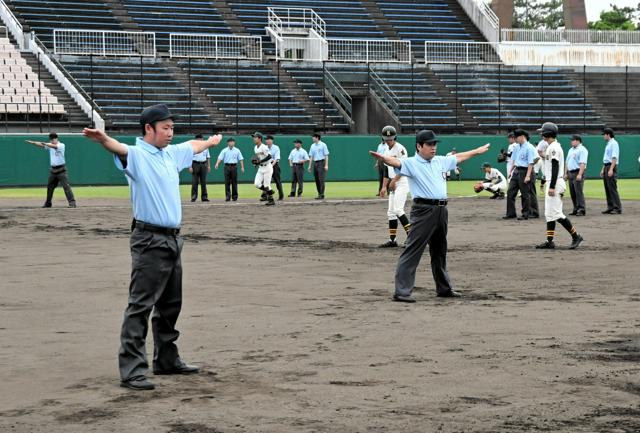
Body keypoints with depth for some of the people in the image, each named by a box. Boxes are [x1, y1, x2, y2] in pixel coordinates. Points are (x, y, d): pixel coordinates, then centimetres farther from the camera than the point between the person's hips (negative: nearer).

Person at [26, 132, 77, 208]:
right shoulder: (49, 145, 9)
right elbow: (41, 145, -2)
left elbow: (55, 146, -27)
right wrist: (32, 142, -17)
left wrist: (45, 144, -41)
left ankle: (72, 202, -14)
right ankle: (48, 203, 23)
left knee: (66, 186, -13)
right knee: (49, 187, 12)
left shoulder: (62, 145, -8)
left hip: (61, 169, -6)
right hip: (53, 170, 6)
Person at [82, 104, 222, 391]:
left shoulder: (172, 154, 14)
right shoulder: (136, 155, -10)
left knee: (170, 305, 17)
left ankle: (167, 360, 29)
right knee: (140, 306, -11)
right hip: (149, 240, -9)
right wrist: (103, 138, -55)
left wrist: (211, 141, 53)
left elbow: (193, 146, 35)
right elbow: (119, 149, -33)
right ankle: (132, 371, -13)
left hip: (173, 239, 9)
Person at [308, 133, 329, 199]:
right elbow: (311, 156, 16)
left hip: (321, 163, -7)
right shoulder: (313, 146, 14)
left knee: (321, 179, -12)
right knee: (317, 179, 6)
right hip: (315, 163, 7)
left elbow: (326, 155, -7)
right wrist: (310, 166, 11)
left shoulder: (323, 145, -4)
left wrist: (326, 165, -15)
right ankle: (319, 194, 12)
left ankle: (322, 195, -13)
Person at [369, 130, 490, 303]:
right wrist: (382, 157, -47)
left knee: (440, 252, 20)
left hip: (441, 210, 8)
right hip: (423, 210, -7)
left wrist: (477, 151, 45)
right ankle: (401, 292, -14)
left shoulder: (440, 161, 16)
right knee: (413, 251, -11)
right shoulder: (411, 163, -6)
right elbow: (396, 162, -26)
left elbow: (458, 157, 33)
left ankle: (444, 288, 33)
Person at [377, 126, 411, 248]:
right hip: (393, 185, 9)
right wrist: (384, 186, 14)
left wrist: (394, 181, -16)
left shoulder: (400, 149, -10)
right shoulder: (387, 151, 16)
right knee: (391, 212, 7)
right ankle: (392, 240, 10)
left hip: (402, 183, -9)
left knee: (398, 210, -19)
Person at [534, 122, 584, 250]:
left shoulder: (554, 147, -15)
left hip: (555, 183, -11)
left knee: (556, 213, -11)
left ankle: (575, 236, -5)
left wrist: (552, 186, -25)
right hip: (551, 183, 11)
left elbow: (555, 168, -21)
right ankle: (549, 241, 12)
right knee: (549, 213, 10)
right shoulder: (550, 147, 16)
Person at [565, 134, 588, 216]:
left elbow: (583, 163, -18)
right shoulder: (571, 150, 19)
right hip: (570, 173, 9)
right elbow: (567, 162, 24)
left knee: (579, 192, -12)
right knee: (572, 193, 9)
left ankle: (582, 210, -11)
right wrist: (566, 173, 17)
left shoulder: (582, 150, -9)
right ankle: (576, 209, 15)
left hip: (578, 173, -9)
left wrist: (580, 174, -25)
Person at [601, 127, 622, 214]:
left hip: (611, 167, -10)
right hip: (606, 167, 10)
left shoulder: (614, 143, -11)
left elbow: (614, 157, -20)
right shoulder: (608, 144, 19)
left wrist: (611, 169, -26)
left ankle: (617, 208, -12)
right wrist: (603, 169, 22)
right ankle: (610, 207, 14)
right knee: (607, 188, 10)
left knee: (612, 188, -12)